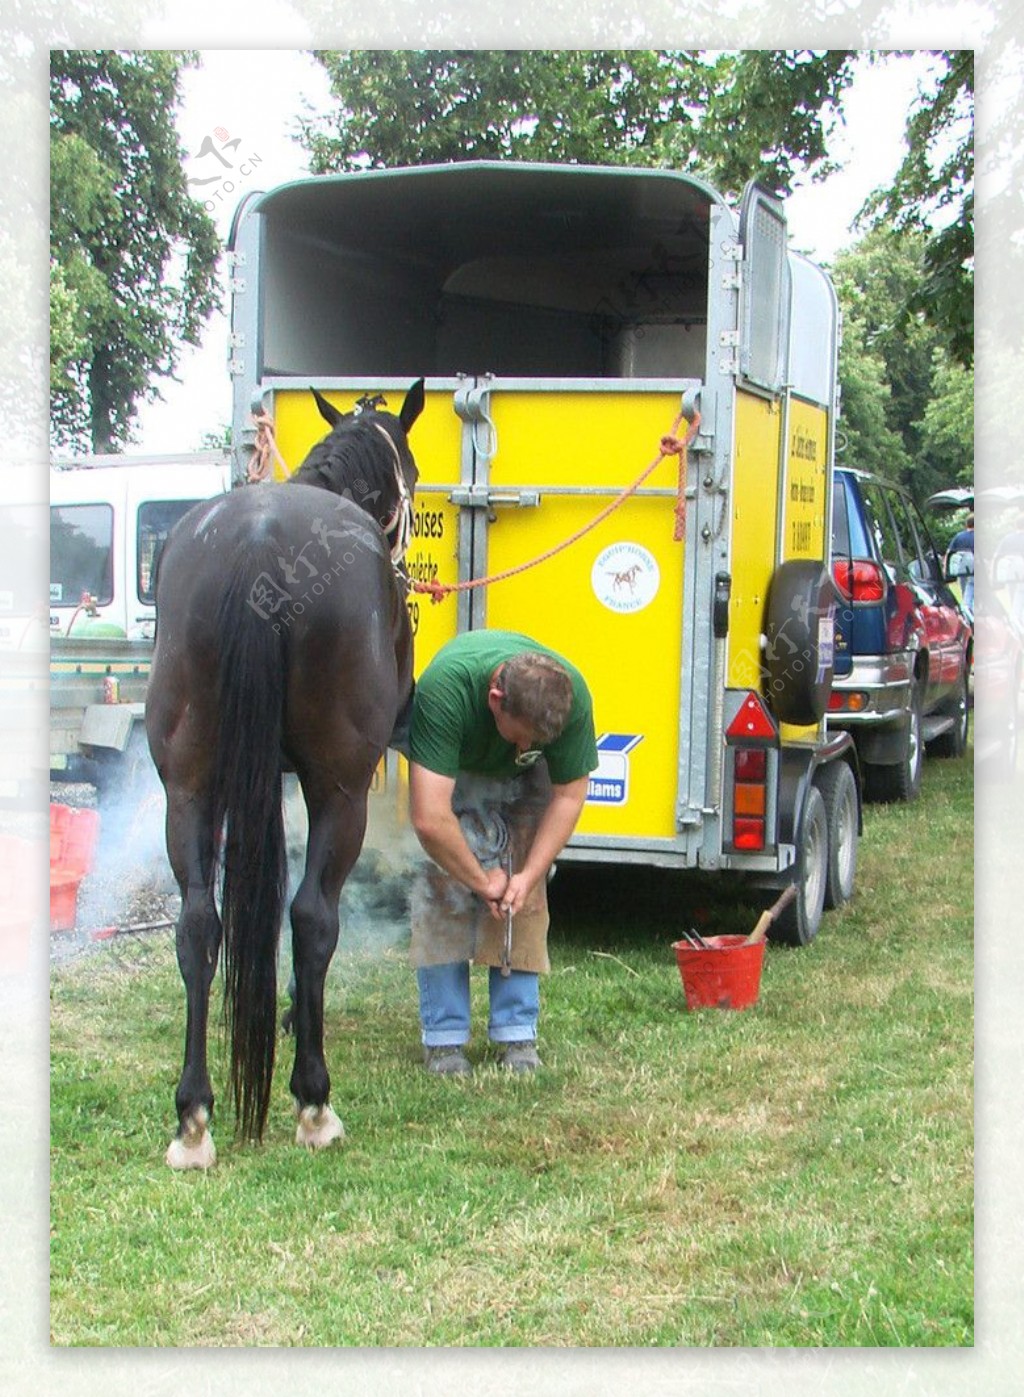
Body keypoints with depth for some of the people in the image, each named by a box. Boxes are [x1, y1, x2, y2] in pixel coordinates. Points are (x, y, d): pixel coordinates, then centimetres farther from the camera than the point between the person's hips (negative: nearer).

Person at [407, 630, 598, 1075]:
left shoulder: (573, 696, -34)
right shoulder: (444, 688, -44)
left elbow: (568, 795, -18)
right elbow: (429, 819, -44)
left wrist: (530, 875, -24)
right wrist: (482, 880, -31)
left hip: (523, 787, 2)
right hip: (449, 774, -2)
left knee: (526, 904, -10)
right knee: (441, 891, -16)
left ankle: (517, 1034, 0)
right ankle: (444, 1038, -6)